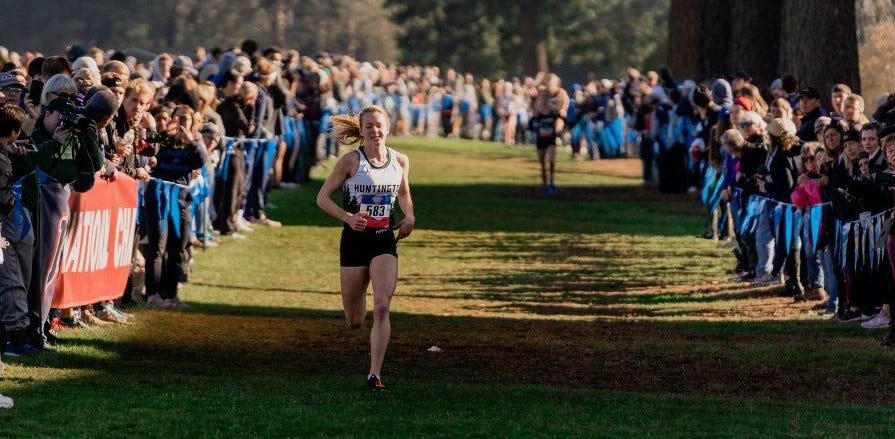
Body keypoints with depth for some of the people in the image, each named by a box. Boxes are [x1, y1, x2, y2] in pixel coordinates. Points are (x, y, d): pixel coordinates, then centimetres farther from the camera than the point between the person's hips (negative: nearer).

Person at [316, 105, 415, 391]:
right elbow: (323, 198, -5)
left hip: (385, 241, 1)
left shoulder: (400, 161, 2)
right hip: (355, 240, -1)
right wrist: (348, 217, -20)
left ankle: (375, 374, -14)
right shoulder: (351, 162, -9)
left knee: (381, 308, -17)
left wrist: (409, 217, 3)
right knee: (354, 322, 7)